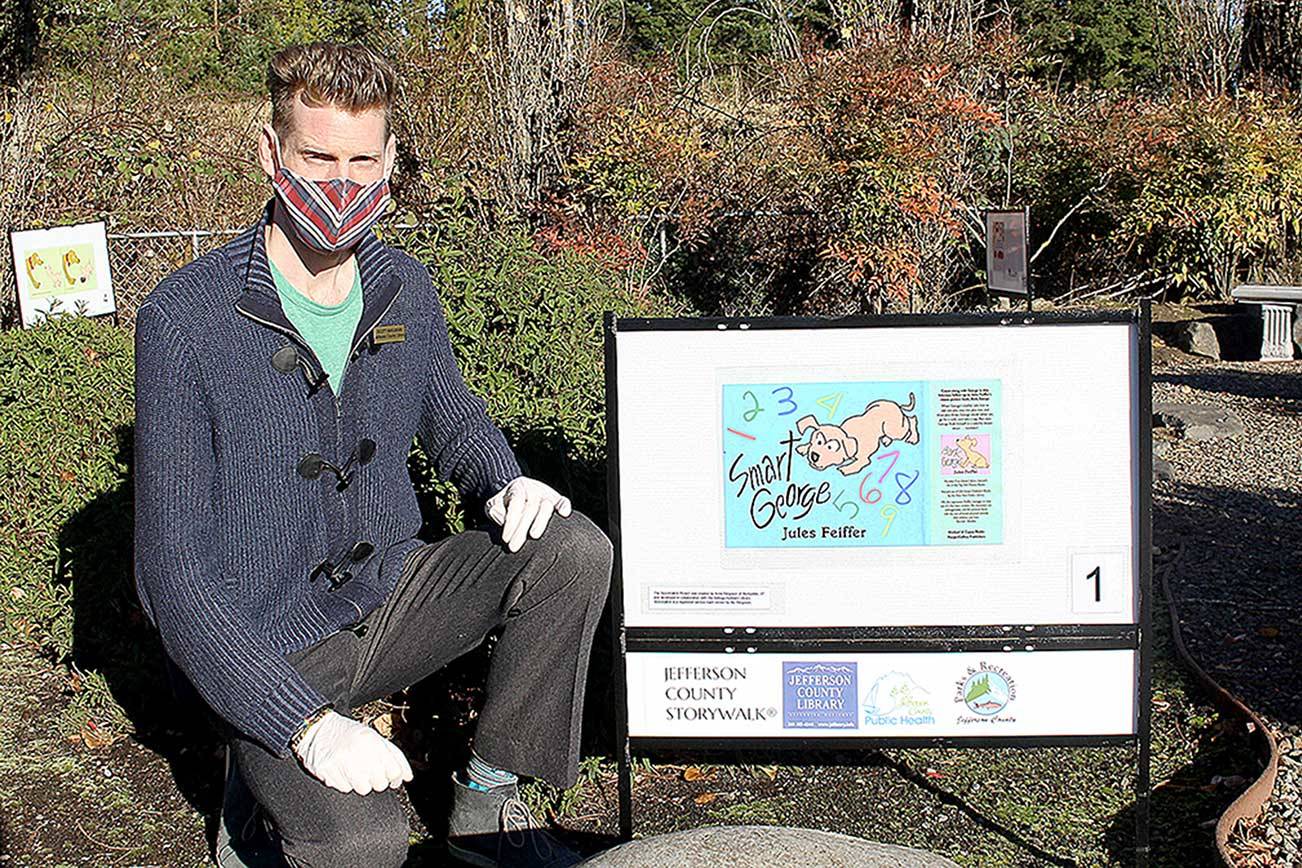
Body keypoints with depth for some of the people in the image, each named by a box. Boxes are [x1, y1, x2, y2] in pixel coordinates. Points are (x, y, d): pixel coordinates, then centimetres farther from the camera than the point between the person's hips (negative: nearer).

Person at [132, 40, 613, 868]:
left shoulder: (405, 287, -1)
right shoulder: (185, 318, -18)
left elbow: (452, 419, 19)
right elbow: (175, 566, -19)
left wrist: (507, 483, -7)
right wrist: (306, 724, -28)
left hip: (390, 594, 6)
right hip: (266, 646, -5)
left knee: (575, 551, -17)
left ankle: (486, 801, -1)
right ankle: (269, 784, 7)